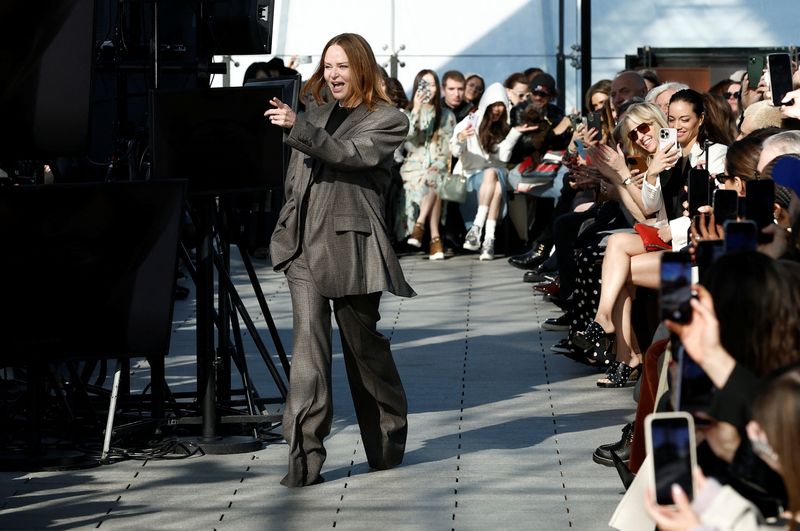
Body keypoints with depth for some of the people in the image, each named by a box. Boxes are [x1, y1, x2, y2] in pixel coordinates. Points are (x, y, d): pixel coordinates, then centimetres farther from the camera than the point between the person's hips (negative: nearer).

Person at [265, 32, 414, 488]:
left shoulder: (388, 121, 1)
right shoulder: (317, 114, 18)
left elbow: (351, 154, -18)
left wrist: (298, 127, -27)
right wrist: (289, 226, 15)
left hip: (350, 245, -4)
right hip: (304, 245, 4)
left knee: (364, 344, 7)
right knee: (309, 344, -8)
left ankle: (387, 442, 28)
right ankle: (304, 457, -14)